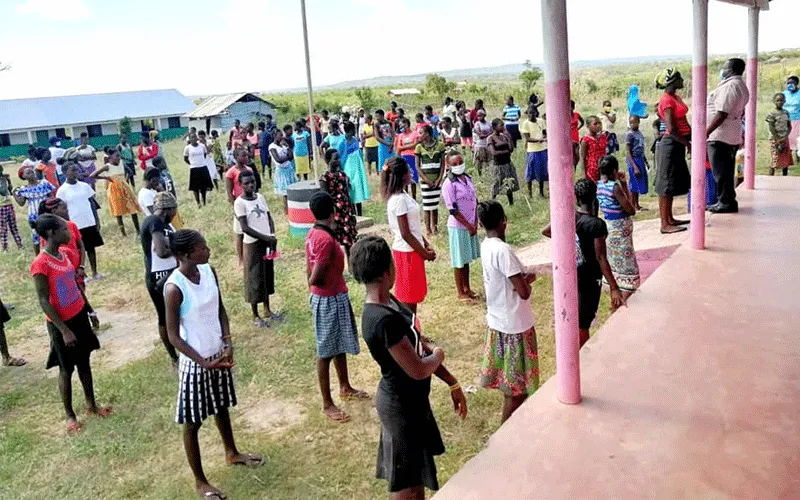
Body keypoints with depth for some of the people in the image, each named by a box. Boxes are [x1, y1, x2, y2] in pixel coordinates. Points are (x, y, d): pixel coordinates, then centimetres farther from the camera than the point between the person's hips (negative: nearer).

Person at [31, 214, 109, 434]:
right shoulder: (40, 264, -22)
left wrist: (90, 311, 17)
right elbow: (44, 302, -21)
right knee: (66, 369, 7)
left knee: (84, 362, 17)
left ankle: (91, 405, 31)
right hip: (61, 323, -7)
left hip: (79, 316, 7)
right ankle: (70, 415, 22)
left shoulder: (63, 255, 3)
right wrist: (64, 330, -20)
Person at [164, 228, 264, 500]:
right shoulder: (174, 288, -25)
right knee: (192, 422, 11)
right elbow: (174, 336, -18)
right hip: (195, 362, -7)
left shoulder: (209, 271, -6)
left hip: (218, 354, 7)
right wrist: (204, 362, -20)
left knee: (222, 407, 27)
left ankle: (232, 454, 50)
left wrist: (228, 343, -7)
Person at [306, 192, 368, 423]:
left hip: (335, 297, 10)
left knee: (340, 345, 23)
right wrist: (314, 283, -4)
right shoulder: (327, 240, -26)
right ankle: (327, 404, 16)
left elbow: (309, 271, 10)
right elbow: (315, 278, -25)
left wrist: (315, 289, 17)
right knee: (326, 352, 3)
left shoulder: (313, 234, 4)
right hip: (330, 300, -10)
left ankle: (345, 388, 41)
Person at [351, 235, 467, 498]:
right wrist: (438, 356, -7)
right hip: (402, 405, -9)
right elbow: (418, 370, -30)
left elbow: (419, 344, 7)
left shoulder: (388, 301, 0)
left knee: (416, 476, 26)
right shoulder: (383, 320, -32)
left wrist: (453, 384, 10)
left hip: (410, 399, 9)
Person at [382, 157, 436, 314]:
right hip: (407, 252, -9)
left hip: (412, 250, 9)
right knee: (409, 297, 2)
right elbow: (405, 234, -20)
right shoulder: (399, 200, -20)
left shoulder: (402, 195, 9)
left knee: (413, 295, 17)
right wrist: (425, 253, -12)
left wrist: (426, 245, 9)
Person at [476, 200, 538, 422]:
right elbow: (523, 292, -26)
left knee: (509, 379, 24)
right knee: (517, 386, 6)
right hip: (515, 325, -9)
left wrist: (524, 276, -2)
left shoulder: (486, 246, 3)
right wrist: (529, 279, -6)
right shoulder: (502, 250, -26)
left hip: (497, 320, 9)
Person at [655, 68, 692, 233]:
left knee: (674, 182, 15)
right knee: (666, 183, -6)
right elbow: (671, 129, -21)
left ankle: (670, 219, 25)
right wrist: (687, 143, -13)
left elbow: (682, 122, 16)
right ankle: (665, 225, -3)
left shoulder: (675, 97, 13)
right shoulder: (666, 100, -16)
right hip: (670, 144, -10)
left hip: (678, 144, 10)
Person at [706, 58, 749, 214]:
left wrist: (705, 133, -20)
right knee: (726, 172, 15)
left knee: (720, 172, -4)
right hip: (732, 136, 10)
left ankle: (726, 203, 1)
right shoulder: (741, 86, 16)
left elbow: (721, 114, -23)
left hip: (719, 136, -10)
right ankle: (728, 202, 22)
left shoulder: (730, 86, -17)